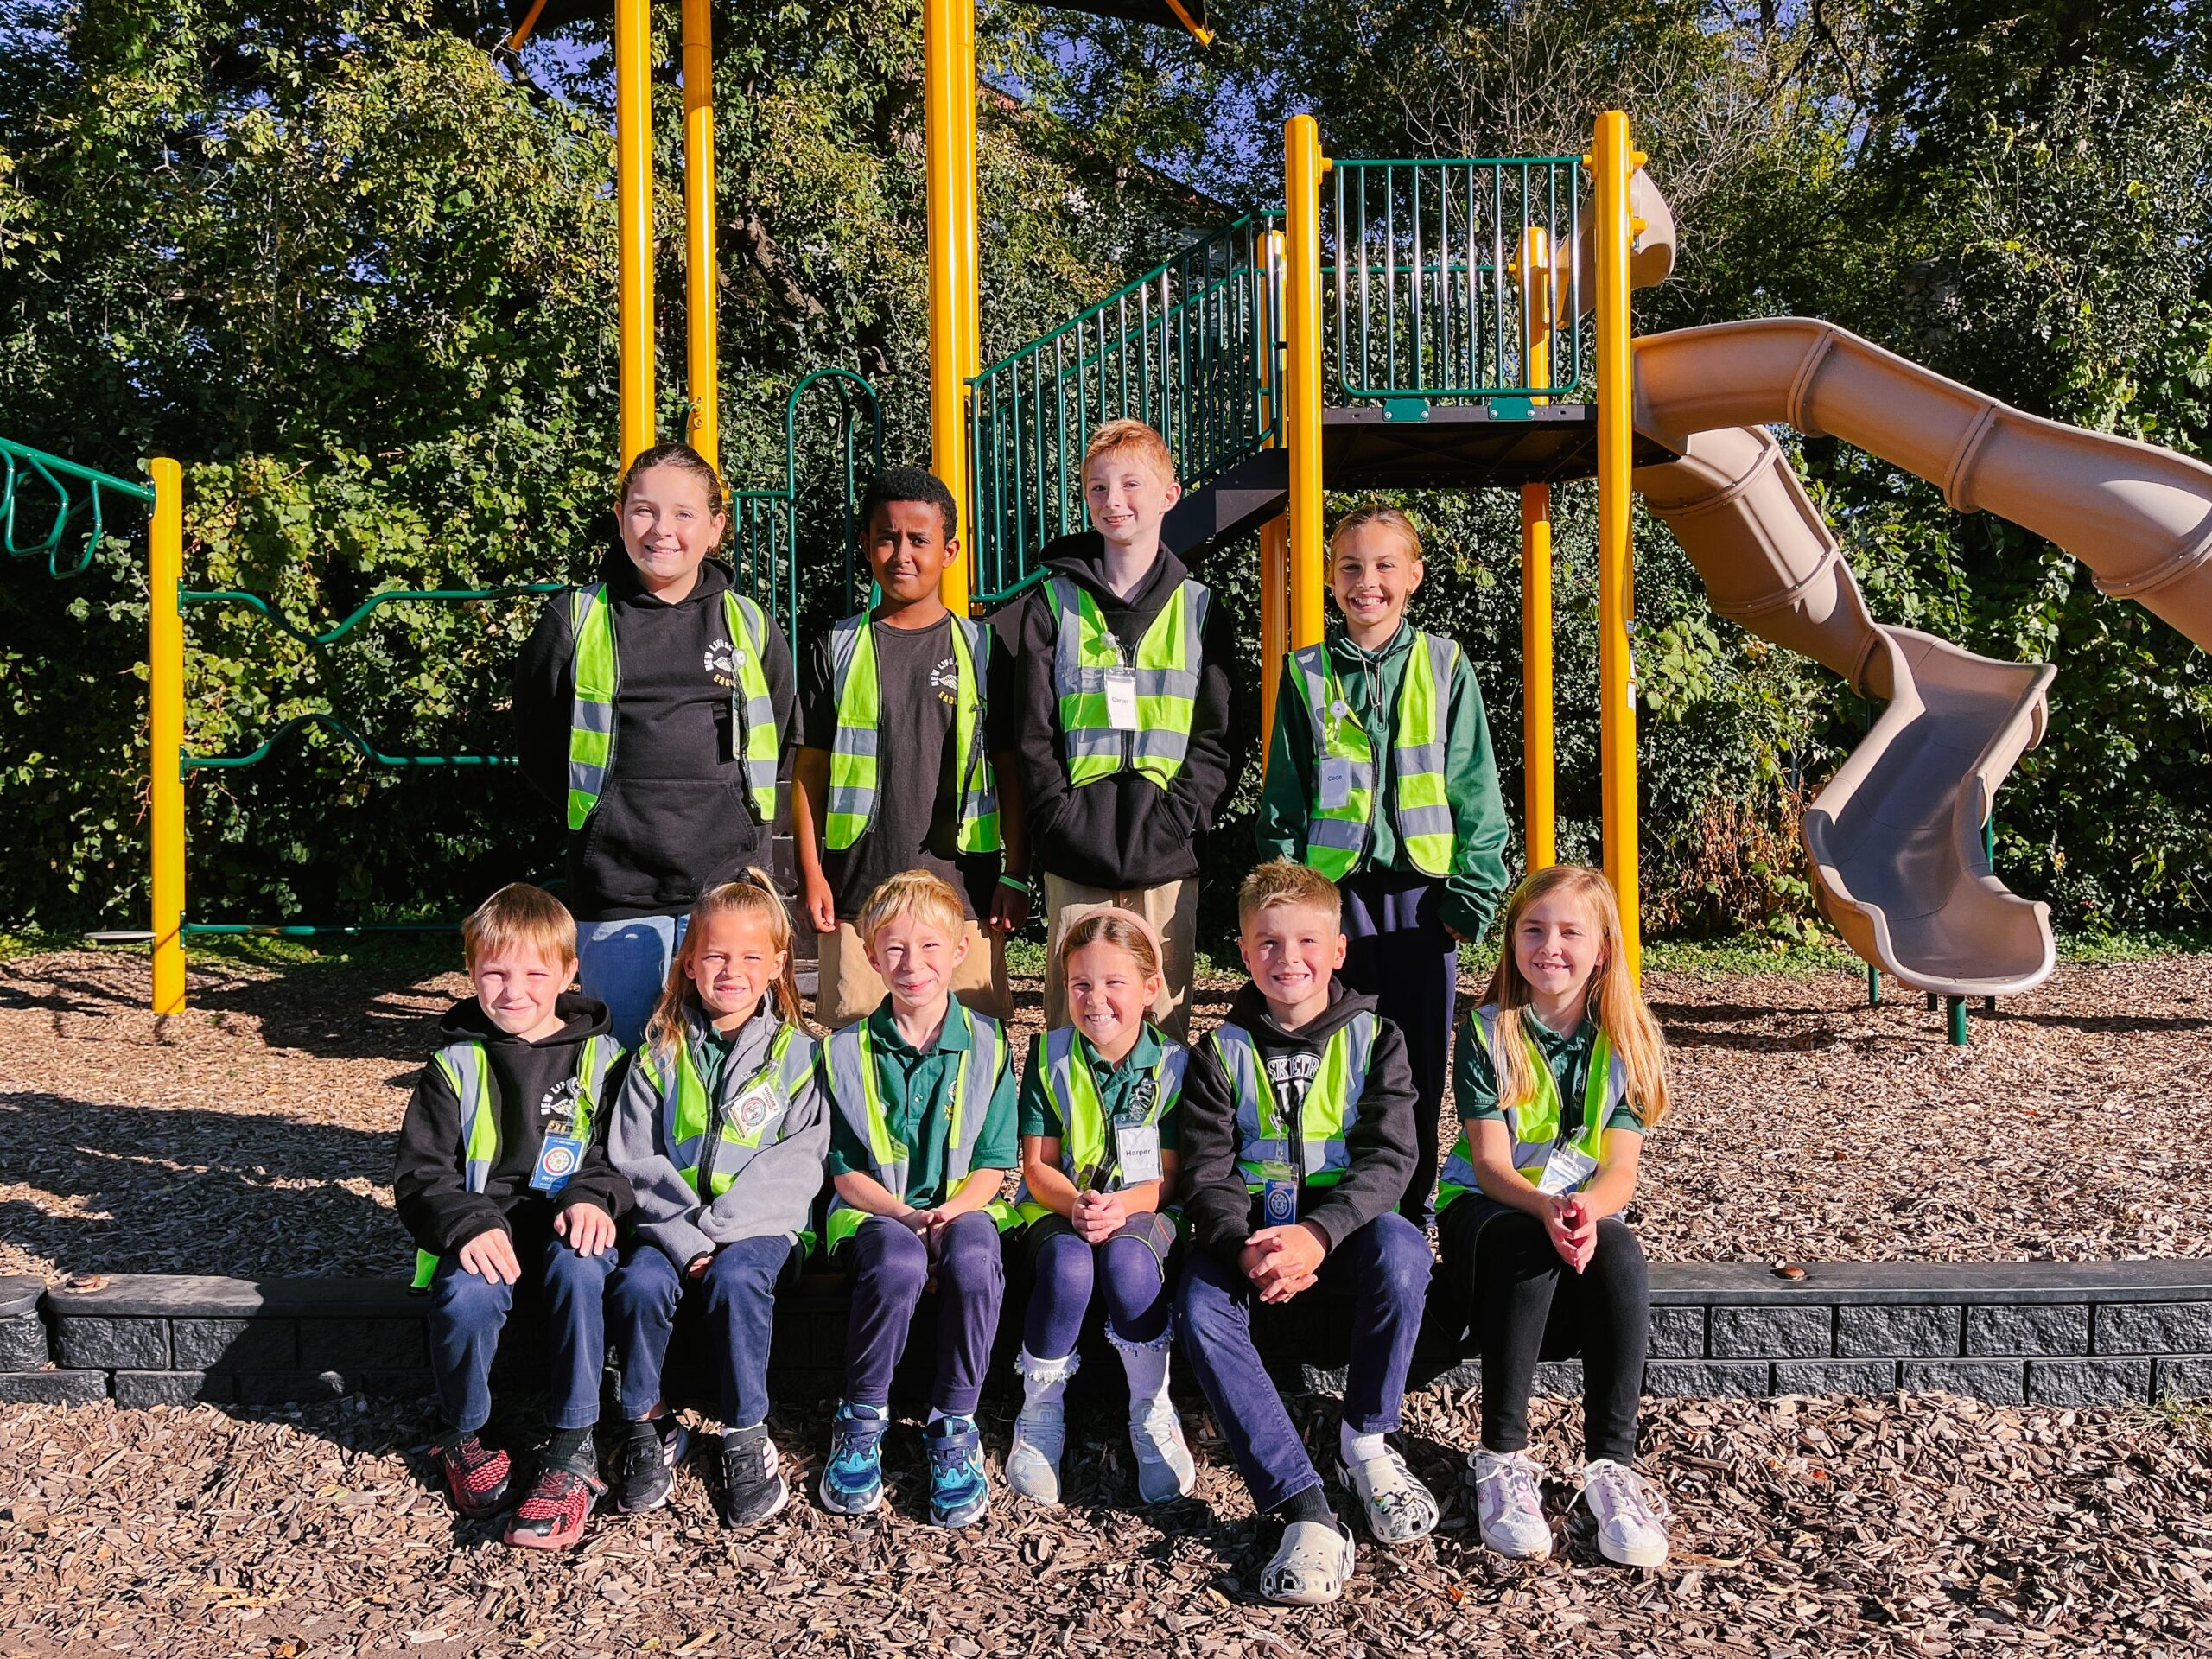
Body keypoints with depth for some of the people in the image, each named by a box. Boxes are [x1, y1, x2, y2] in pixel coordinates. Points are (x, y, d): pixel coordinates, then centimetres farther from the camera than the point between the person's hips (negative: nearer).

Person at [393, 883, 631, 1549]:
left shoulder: (598, 1059, 8)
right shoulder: (456, 1066, 7)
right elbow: (418, 1174, 2)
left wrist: (592, 1195, -17)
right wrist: (468, 1225, -18)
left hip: (565, 1224, 0)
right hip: (479, 1228, 0)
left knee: (578, 1268, -35)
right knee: (466, 1297, -32)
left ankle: (572, 1451, -22)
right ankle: (462, 1436, 0)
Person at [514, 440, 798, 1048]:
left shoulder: (751, 626, 6)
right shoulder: (574, 620, 1)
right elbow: (538, 747, 10)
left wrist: (726, 810, 10)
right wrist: (610, 814, 4)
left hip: (729, 884, 1)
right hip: (616, 892, -1)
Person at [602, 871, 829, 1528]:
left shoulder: (798, 1054, 4)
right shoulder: (660, 1054, 9)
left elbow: (799, 1162, -5)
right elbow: (633, 1160, 1)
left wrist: (718, 1228, -16)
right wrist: (683, 1238, -15)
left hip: (760, 1226, -2)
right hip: (670, 1224, 2)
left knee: (735, 1279, -32)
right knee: (639, 1283, -27)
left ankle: (747, 1435, -13)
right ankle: (647, 1424, -5)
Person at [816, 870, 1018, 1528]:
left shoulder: (987, 1044, 4)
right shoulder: (847, 1051, 4)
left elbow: (992, 1162, 3)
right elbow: (844, 1170, 2)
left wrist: (953, 1211, -17)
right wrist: (905, 1215, -15)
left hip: (962, 1207, 1)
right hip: (875, 1210, 0)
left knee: (973, 1261, -35)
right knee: (898, 1265, -35)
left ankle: (953, 1430, -14)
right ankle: (860, 1423, -11)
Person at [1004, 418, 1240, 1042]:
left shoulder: (1201, 609, 9)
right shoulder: (1052, 604, 8)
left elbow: (1219, 738, 4)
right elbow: (1033, 733, 4)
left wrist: (1172, 817, -9)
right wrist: (1066, 818, -8)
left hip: (1168, 854, 1)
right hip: (1076, 855, 0)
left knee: (1165, 1019, 5)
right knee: (1072, 1021, 2)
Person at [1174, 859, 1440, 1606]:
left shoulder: (1373, 1037, 0)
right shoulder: (1222, 1052, 3)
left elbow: (1389, 1157, -10)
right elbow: (1207, 1170, -3)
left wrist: (1318, 1233, -28)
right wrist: (1243, 1246, -25)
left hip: (1347, 1216, -1)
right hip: (1253, 1222, 1)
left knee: (1400, 1249, -34)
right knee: (1199, 1305, -29)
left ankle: (1367, 1441, -10)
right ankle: (1305, 1509, -31)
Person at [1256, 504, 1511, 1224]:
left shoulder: (1444, 666, 4)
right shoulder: (1307, 674, 5)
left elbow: (1474, 787, 3)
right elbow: (1283, 794, 7)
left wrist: (1474, 890, -4)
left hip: (1420, 886, 0)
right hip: (1334, 887, 0)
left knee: (1420, 1053, 7)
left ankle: (1411, 1207, 21)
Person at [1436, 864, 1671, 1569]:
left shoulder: (1628, 1040, 1)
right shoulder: (1488, 1031, -4)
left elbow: (1620, 1168, -7)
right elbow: (1491, 1163, -12)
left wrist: (1588, 1212, -31)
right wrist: (1548, 1208, -34)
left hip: (1586, 1217, 2)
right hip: (1487, 1211, -2)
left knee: (1619, 1251, -33)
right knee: (1530, 1247, -36)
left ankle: (1612, 1464, -29)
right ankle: (1502, 1458, -29)